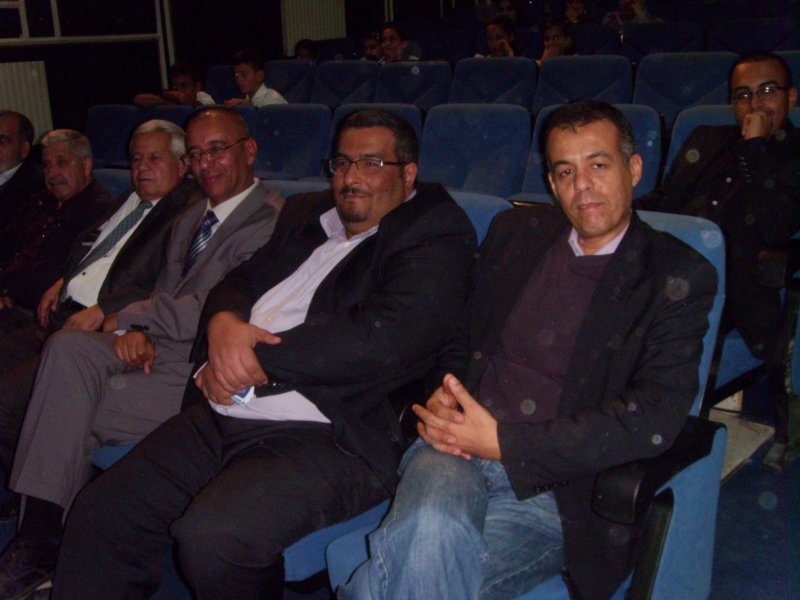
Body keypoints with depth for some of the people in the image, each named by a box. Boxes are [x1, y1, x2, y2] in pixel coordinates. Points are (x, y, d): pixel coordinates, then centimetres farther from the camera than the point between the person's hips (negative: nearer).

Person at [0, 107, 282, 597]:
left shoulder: (271, 221, -10)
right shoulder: (191, 219, 21)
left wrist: (127, 316, -5)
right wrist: (134, 331, -4)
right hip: (153, 351, 8)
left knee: (72, 413, -17)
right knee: (67, 346, -18)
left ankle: (43, 543, 3)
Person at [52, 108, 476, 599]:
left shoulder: (435, 234, -3)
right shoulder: (307, 215, 21)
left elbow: (382, 340, -18)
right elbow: (238, 284, 21)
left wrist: (256, 359, -11)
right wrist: (223, 322, -6)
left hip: (330, 435, -7)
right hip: (221, 418, 8)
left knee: (212, 536, -28)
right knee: (100, 515, -5)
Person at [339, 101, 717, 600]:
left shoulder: (679, 277, 2)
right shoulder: (515, 232, 16)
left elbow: (655, 419, -10)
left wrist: (503, 442, -14)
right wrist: (440, 395, -2)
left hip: (552, 484, -3)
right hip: (457, 446, 3)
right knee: (431, 527, -32)